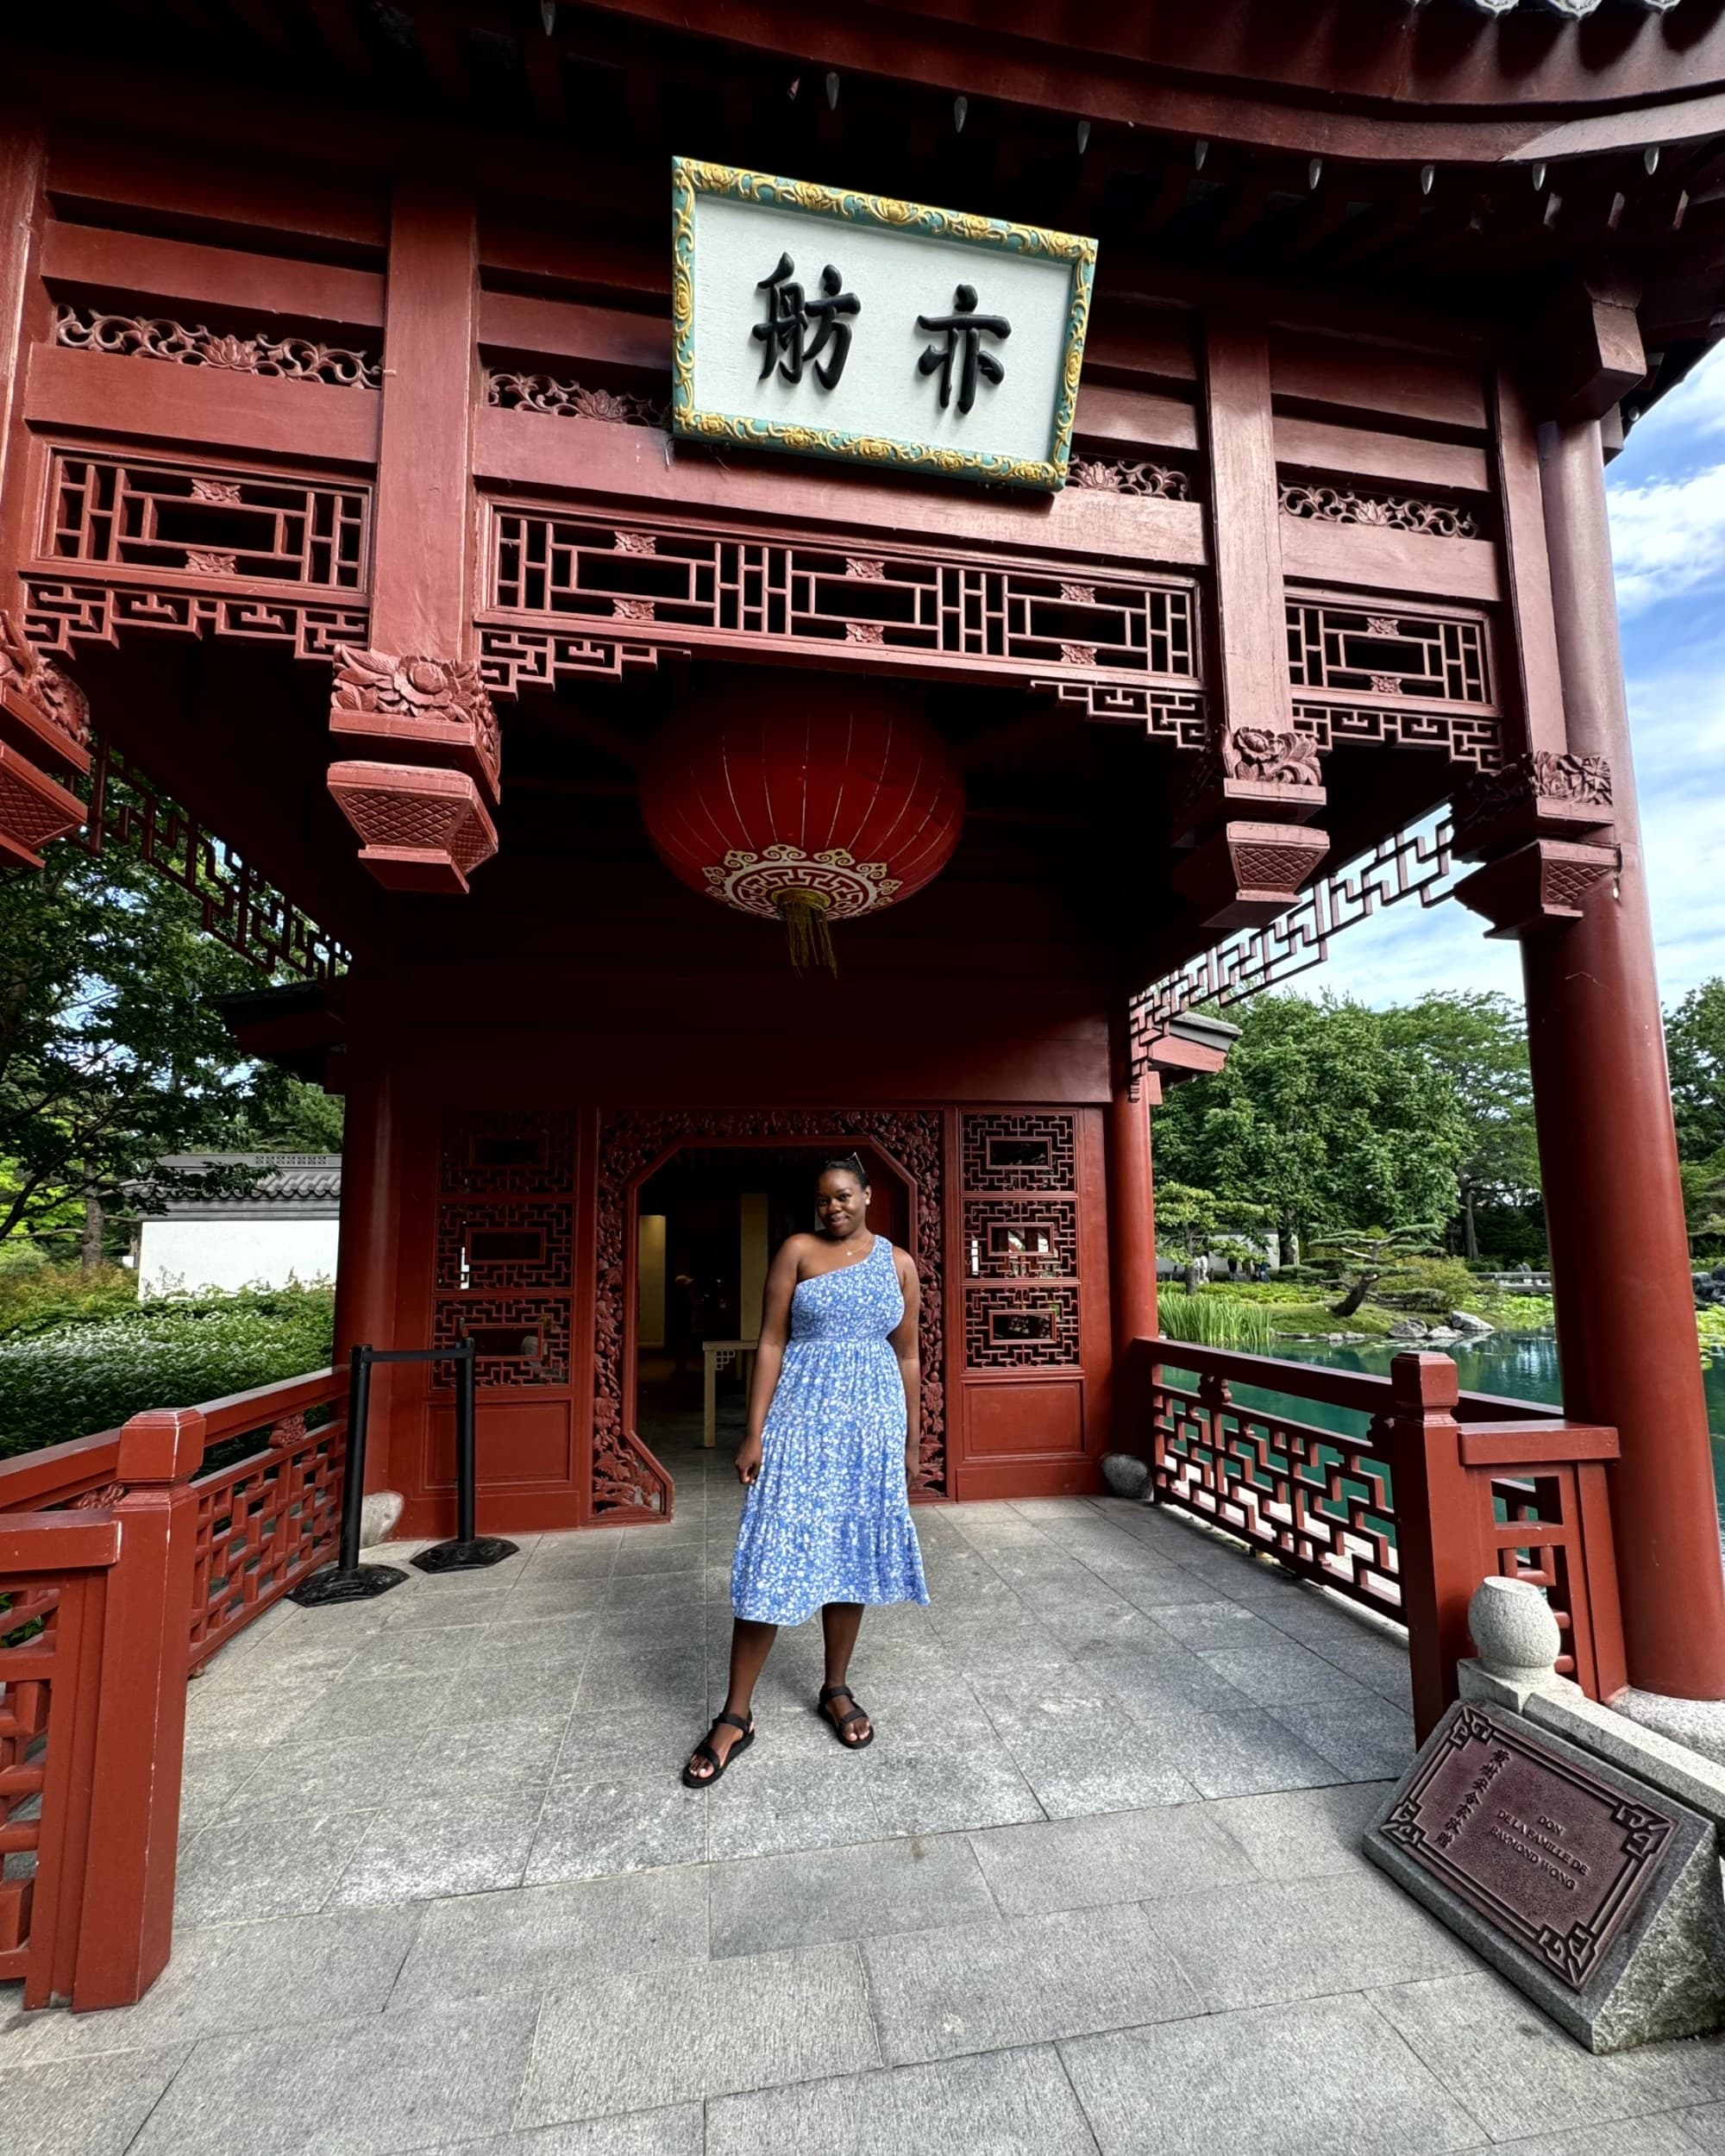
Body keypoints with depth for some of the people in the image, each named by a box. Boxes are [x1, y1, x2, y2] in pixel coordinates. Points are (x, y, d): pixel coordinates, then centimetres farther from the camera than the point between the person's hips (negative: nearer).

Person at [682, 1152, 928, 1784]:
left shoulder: (898, 1263, 5)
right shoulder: (798, 1251, -3)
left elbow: (908, 1357, 9)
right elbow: (771, 1344, -5)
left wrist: (911, 1440, 10)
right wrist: (754, 1432, -9)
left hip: (872, 1419, 3)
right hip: (802, 1416, -2)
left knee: (853, 1551, 12)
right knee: (775, 1554, -2)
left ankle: (836, 1689, 31)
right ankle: (736, 1714, 11)